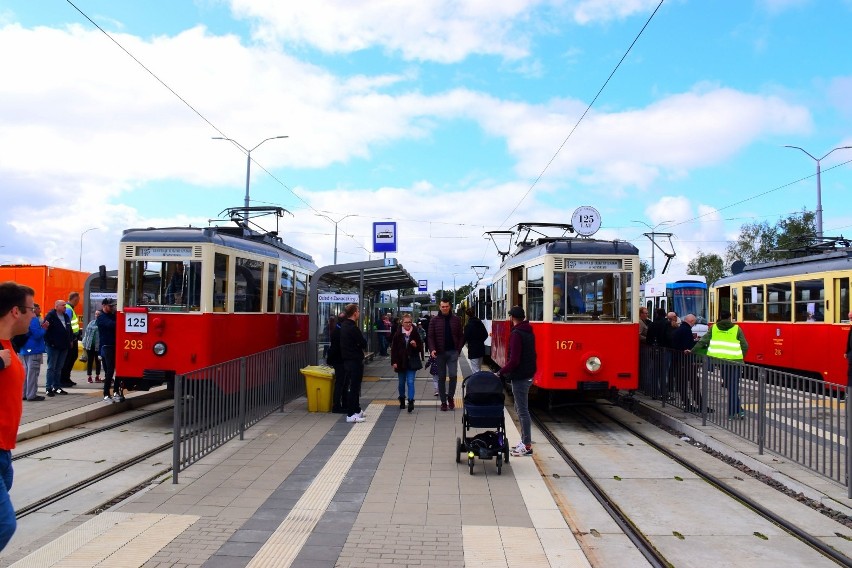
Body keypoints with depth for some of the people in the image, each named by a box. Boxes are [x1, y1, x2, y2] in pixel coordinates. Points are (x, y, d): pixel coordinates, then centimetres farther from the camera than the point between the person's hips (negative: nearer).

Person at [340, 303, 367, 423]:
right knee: (354, 387, -5)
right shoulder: (353, 328, -20)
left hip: (347, 360, 10)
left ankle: (356, 410, 30)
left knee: (354, 386, 19)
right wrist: (360, 346, 3)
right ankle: (351, 415, -3)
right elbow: (364, 344, -14)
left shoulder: (344, 325, 9)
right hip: (355, 360, -10)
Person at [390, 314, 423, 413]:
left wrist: (415, 345, -14)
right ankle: (402, 400, 31)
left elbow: (420, 347, 7)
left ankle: (411, 401, -13)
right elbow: (393, 349, -3)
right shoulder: (398, 334, -3)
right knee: (402, 382, 13)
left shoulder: (415, 333, -1)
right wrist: (394, 362, -8)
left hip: (412, 362, -1)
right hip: (401, 362, 1)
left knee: (410, 382, -9)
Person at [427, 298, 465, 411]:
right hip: (440, 352, 0)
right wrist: (432, 349, -16)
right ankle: (443, 401, 14)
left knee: (453, 375, -11)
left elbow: (461, 336, 7)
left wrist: (458, 349, -3)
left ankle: (450, 397, 11)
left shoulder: (456, 319, 5)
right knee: (441, 378, 6)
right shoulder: (434, 321, 2)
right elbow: (430, 336, -2)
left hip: (452, 352, 0)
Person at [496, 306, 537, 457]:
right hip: (528, 375, 10)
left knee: (522, 411, -4)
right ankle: (525, 440, 27)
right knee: (520, 408, 20)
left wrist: (501, 372, -15)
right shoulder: (529, 332, 10)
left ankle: (527, 446, 0)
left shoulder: (516, 334, -19)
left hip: (519, 377, -10)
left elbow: (514, 360, -24)